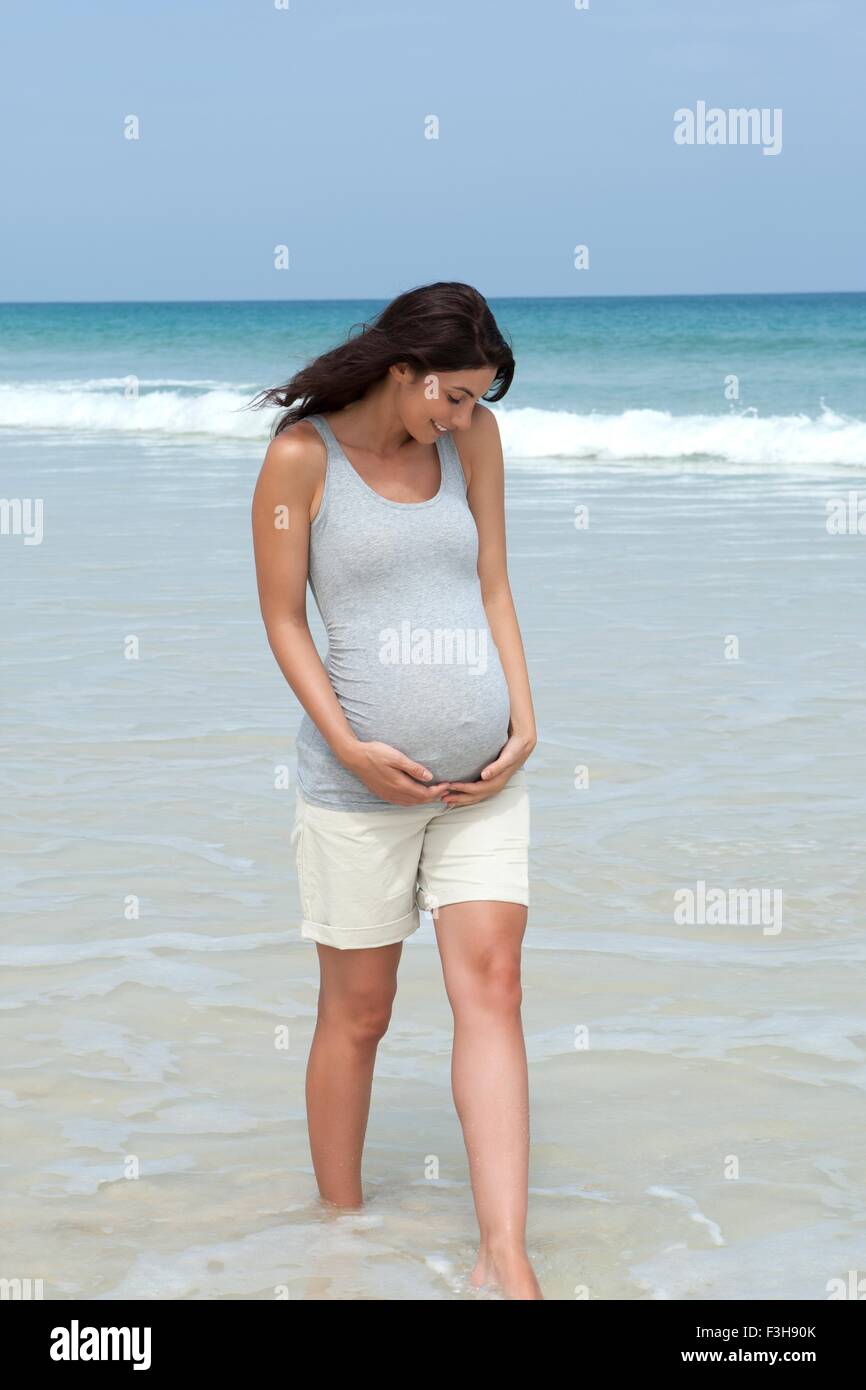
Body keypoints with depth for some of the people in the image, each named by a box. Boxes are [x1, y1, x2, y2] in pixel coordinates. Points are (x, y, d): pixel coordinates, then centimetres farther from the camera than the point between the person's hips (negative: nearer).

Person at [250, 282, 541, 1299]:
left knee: (490, 988, -6)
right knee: (357, 1013, 5)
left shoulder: (474, 437, 7)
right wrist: (349, 746, -14)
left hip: (481, 778, 3)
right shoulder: (303, 456, -5)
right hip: (361, 783, -3)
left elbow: (493, 588, 11)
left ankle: (504, 1260, -8)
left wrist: (523, 723, 0)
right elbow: (284, 619, -4)